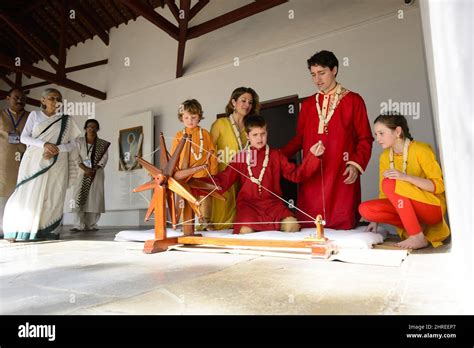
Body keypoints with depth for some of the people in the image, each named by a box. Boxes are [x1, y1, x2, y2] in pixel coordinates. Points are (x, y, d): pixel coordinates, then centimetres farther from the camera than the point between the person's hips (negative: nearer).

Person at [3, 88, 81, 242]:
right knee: (28, 195, -7)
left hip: (56, 164, 0)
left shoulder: (66, 120, 11)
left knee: (52, 197, -5)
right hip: (34, 162, 0)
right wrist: (44, 144, -15)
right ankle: (18, 232, 0)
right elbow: (24, 137, 2)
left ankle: (48, 232, -5)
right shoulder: (35, 115, 11)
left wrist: (57, 149, -12)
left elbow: (73, 143, 7)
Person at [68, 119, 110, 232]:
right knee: (79, 198, -9)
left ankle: (91, 225, 2)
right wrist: (85, 169, -16)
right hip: (83, 172, 0)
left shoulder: (102, 144, 5)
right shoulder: (79, 141, 5)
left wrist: (93, 170, -13)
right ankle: (79, 225, -7)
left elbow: (104, 159, -1)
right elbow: (77, 157, -1)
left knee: (95, 198, -4)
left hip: (97, 173, 0)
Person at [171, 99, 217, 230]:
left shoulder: (205, 134, 6)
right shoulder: (179, 135, 8)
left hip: (202, 173, -1)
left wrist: (213, 172, 1)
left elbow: (212, 154, 5)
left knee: (204, 197, 2)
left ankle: (205, 222, 11)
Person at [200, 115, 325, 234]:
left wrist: (312, 156, -3)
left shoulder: (276, 156, 11)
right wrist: (201, 182, -12)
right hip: (248, 204, -1)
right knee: (245, 231, -27)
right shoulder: (240, 157, 9)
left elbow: (296, 174, 7)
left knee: (292, 226, -23)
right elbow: (223, 181, 5)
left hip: (273, 203, 1)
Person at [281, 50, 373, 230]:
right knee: (308, 227, 1)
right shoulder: (307, 104, 17)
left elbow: (365, 138, 4)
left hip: (342, 175, -3)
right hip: (311, 175, 3)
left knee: (342, 226, -4)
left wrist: (356, 164, -11)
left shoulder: (353, 100, 6)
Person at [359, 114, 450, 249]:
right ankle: (418, 226, -6)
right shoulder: (384, 156, 3)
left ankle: (418, 236, -23)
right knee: (365, 209, -20)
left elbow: (439, 186, -17)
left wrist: (406, 177, -32)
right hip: (406, 207, 6)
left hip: (433, 207, -6)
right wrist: (376, 220, -4)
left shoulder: (421, 149, -13)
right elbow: (384, 193, 6)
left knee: (390, 183, -30)